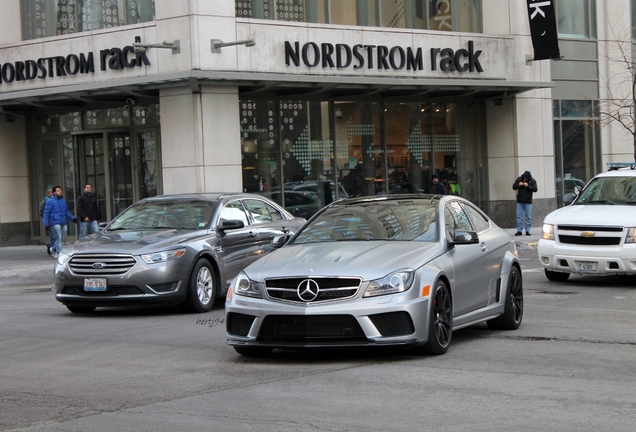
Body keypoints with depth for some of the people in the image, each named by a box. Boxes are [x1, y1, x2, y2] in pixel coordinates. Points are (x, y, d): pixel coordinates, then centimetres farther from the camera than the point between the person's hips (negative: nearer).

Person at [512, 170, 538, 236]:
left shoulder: (532, 181, -4)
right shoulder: (519, 179, 2)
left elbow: (535, 189, -14)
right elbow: (514, 187, 4)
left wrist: (528, 186, -25)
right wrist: (518, 185, -15)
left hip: (528, 202, -2)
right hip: (520, 201, 2)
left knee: (528, 217, 1)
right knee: (519, 217, 1)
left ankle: (527, 231, 5)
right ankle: (519, 231, 4)